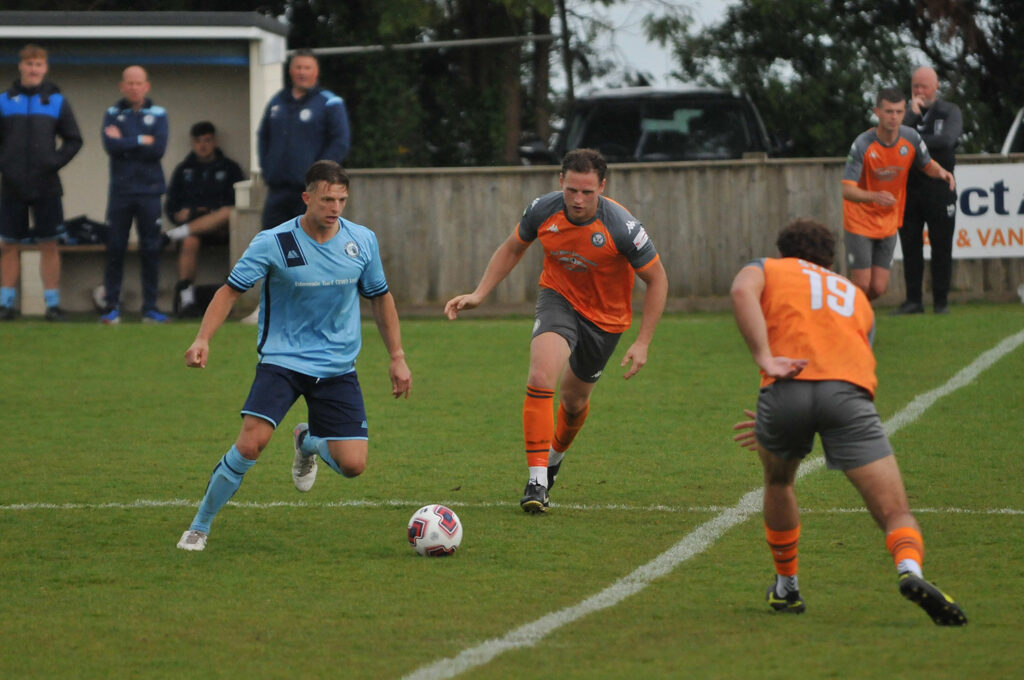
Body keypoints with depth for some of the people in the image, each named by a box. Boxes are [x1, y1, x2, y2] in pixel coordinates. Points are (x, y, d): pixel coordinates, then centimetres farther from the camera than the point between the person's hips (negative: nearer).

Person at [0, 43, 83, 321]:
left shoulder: (56, 101, 4)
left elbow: (74, 140, 7)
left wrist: (56, 161, -6)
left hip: (46, 186, 0)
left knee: (48, 245, 1)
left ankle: (53, 303, 4)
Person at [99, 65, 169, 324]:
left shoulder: (158, 115, 7)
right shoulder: (113, 114, 7)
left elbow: (159, 149, -9)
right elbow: (110, 146, -10)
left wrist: (124, 143, -7)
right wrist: (141, 141, -8)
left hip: (149, 192, 0)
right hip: (120, 192, 0)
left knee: (151, 250, 1)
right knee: (115, 250, -1)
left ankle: (150, 307, 6)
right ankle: (112, 306, 3)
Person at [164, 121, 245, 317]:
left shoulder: (229, 168, 18)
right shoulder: (183, 170, 24)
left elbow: (237, 204, 7)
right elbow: (171, 205, 18)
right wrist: (179, 215, -5)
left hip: (218, 228, -1)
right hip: (190, 222, 1)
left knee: (228, 213, -38)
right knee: (190, 242, -37)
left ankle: (176, 234, -37)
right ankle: (185, 298, -42)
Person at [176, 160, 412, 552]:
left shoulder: (362, 241, -2)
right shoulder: (274, 243, -12)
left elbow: (380, 297, 12)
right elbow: (231, 289, -7)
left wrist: (397, 357, 10)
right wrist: (203, 339, -22)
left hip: (337, 368, 3)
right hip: (282, 360, -3)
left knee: (352, 465, -7)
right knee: (251, 443, -24)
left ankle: (308, 442, 30)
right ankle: (199, 527, -5)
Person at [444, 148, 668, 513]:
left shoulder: (622, 227, -28)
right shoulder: (543, 210, -19)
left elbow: (657, 280, -16)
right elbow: (512, 249, 3)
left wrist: (643, 343, -18)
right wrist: (479, 294, -6)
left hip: (605, 316, 0)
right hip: (558, 299, 0)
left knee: (574, 401, 15)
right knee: (540, 379, -26)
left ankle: (555, 454, 50)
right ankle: (537, 481, -22)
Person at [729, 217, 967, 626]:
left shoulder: (769, 269, 27)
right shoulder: (855, 296, 37)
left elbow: (742, 291, 0)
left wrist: (764, 358, -7)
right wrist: (772, 429, 46)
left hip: (787, 390, -1)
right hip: (848, 391, 1)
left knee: (778, 481, 31)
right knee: (896, 513, -3)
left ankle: (786, 587, 39)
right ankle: (910, 569, -34)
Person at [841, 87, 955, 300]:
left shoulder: (911, 138, -10)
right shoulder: (863, 145, -22)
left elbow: (927, 165, 10)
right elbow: (847, 190, -25)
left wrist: (940, 172, -15)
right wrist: (875, 197, -45)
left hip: (888, 223, 4)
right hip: (860, 221, -4)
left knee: (878, 287, 2)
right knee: (862, 285, -6)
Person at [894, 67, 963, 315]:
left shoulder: (950, 112, 4)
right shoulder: (906, 113, 11)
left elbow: (946, 140, -14)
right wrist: (912, 115, -14)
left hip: (939, 189, -2)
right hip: (909, 189, 2)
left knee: (941, 247, 0)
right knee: (910, 246, 2)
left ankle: (941, 301, 5)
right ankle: (913, 300, 7)